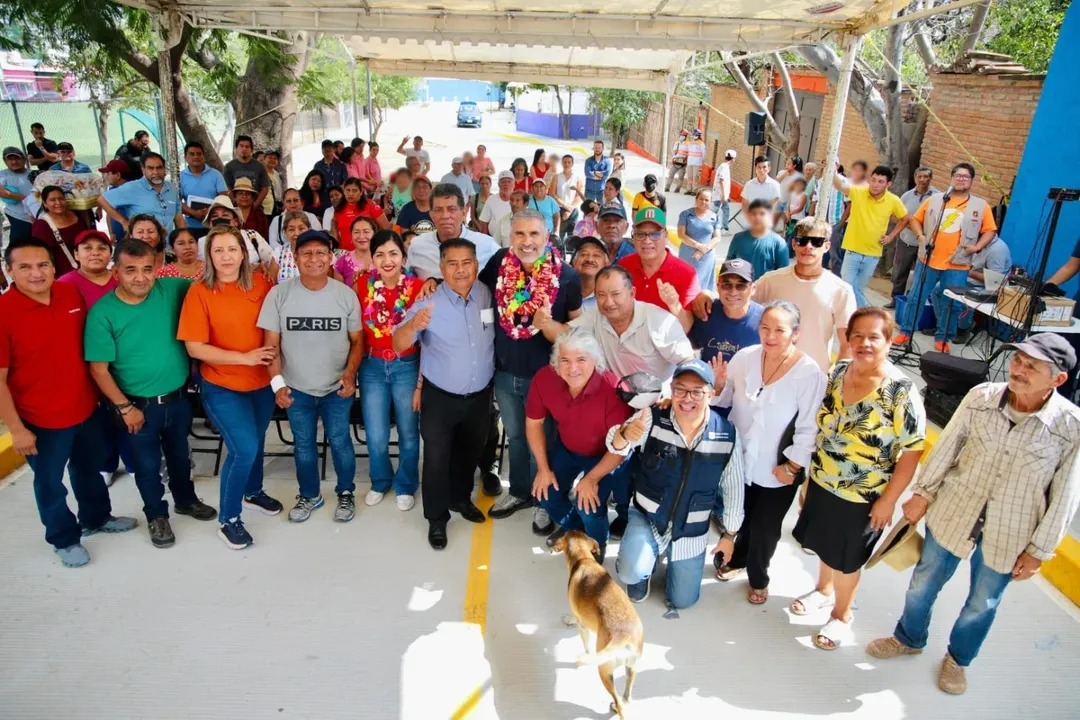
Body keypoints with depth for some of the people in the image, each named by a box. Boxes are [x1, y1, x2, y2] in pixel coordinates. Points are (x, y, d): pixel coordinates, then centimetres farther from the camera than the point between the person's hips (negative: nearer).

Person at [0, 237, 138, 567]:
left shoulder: (71, 295, -6)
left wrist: (101, 391, 10)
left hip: (87, 408, 5)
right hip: (41, 420, -5)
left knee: (90, 470, 26)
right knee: (50, 483, 16)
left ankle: (96, 518, 49)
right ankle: (64, 539, 38)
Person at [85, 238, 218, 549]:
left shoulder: (172, 290, -11)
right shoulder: (102, 313, -18)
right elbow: (99, 369, -13)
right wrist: (125, 407, -12)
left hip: (178, 398, 3)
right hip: (138, 405, -3)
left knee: (180, 456, 24)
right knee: (147, 465, 16)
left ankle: (185, 499, 48)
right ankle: (156, 515, 38)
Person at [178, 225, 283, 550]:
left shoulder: (260, 283, -5)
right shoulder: (199, 292, -15)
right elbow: (195, 348, -16)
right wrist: (244, 357, -20)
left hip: (262, 381, 4)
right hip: (222, 386, -4)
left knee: (255, 442, 21)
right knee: (244, 449, -9)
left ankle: (253, 491, 49)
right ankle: (228, 519, 13)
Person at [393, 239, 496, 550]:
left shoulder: (488, 295, -9)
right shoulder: (428, 303, -19)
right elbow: (399, 345, -25)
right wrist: (413, 325, -46)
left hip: (480, 395, 4)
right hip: (440, 397, -3)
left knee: (470, 452, 21)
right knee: (437, 458, 4)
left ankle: (460, 497, 46)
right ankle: (437, 518, 24)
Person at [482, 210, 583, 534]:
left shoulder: (567, 277, -19)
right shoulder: (498, 264, -9)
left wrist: (547, 324, -31)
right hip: (505, 373, 4)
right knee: (515, 436, 24)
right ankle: (519, 491, 46)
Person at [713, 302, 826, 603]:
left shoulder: (809, 373, -20)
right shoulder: (744, 357, -9)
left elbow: (808, 429, -16)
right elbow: (723, 400, 2)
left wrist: (791, 467, -14)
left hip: (778, 470, -3)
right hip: (739, 461, 3)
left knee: (765, 528, 16)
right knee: (739, 518, 23)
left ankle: (758, 579, 42)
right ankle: (736, 559, 52)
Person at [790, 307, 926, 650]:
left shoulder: (901, 390, -23)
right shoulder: (838, 371, -6)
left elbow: (912, 451, -18)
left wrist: (888, 500, -16)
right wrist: (810, 471, 10)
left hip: (861, 497, -5)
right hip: (822, 483, 5)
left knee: (846, 560, 14)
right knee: (824, 546, 25)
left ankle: (841, 616, 39)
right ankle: (823, 590, 52)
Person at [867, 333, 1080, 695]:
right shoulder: (981, 397, -17)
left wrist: (1039, 550, -5)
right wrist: (923, 494, 3)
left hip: (1009, 535, -1)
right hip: (953, 513, 2)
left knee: (982, 603, 20)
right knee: (924, 582, 19)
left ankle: (958, 658, 49)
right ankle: (909, 638, 48)